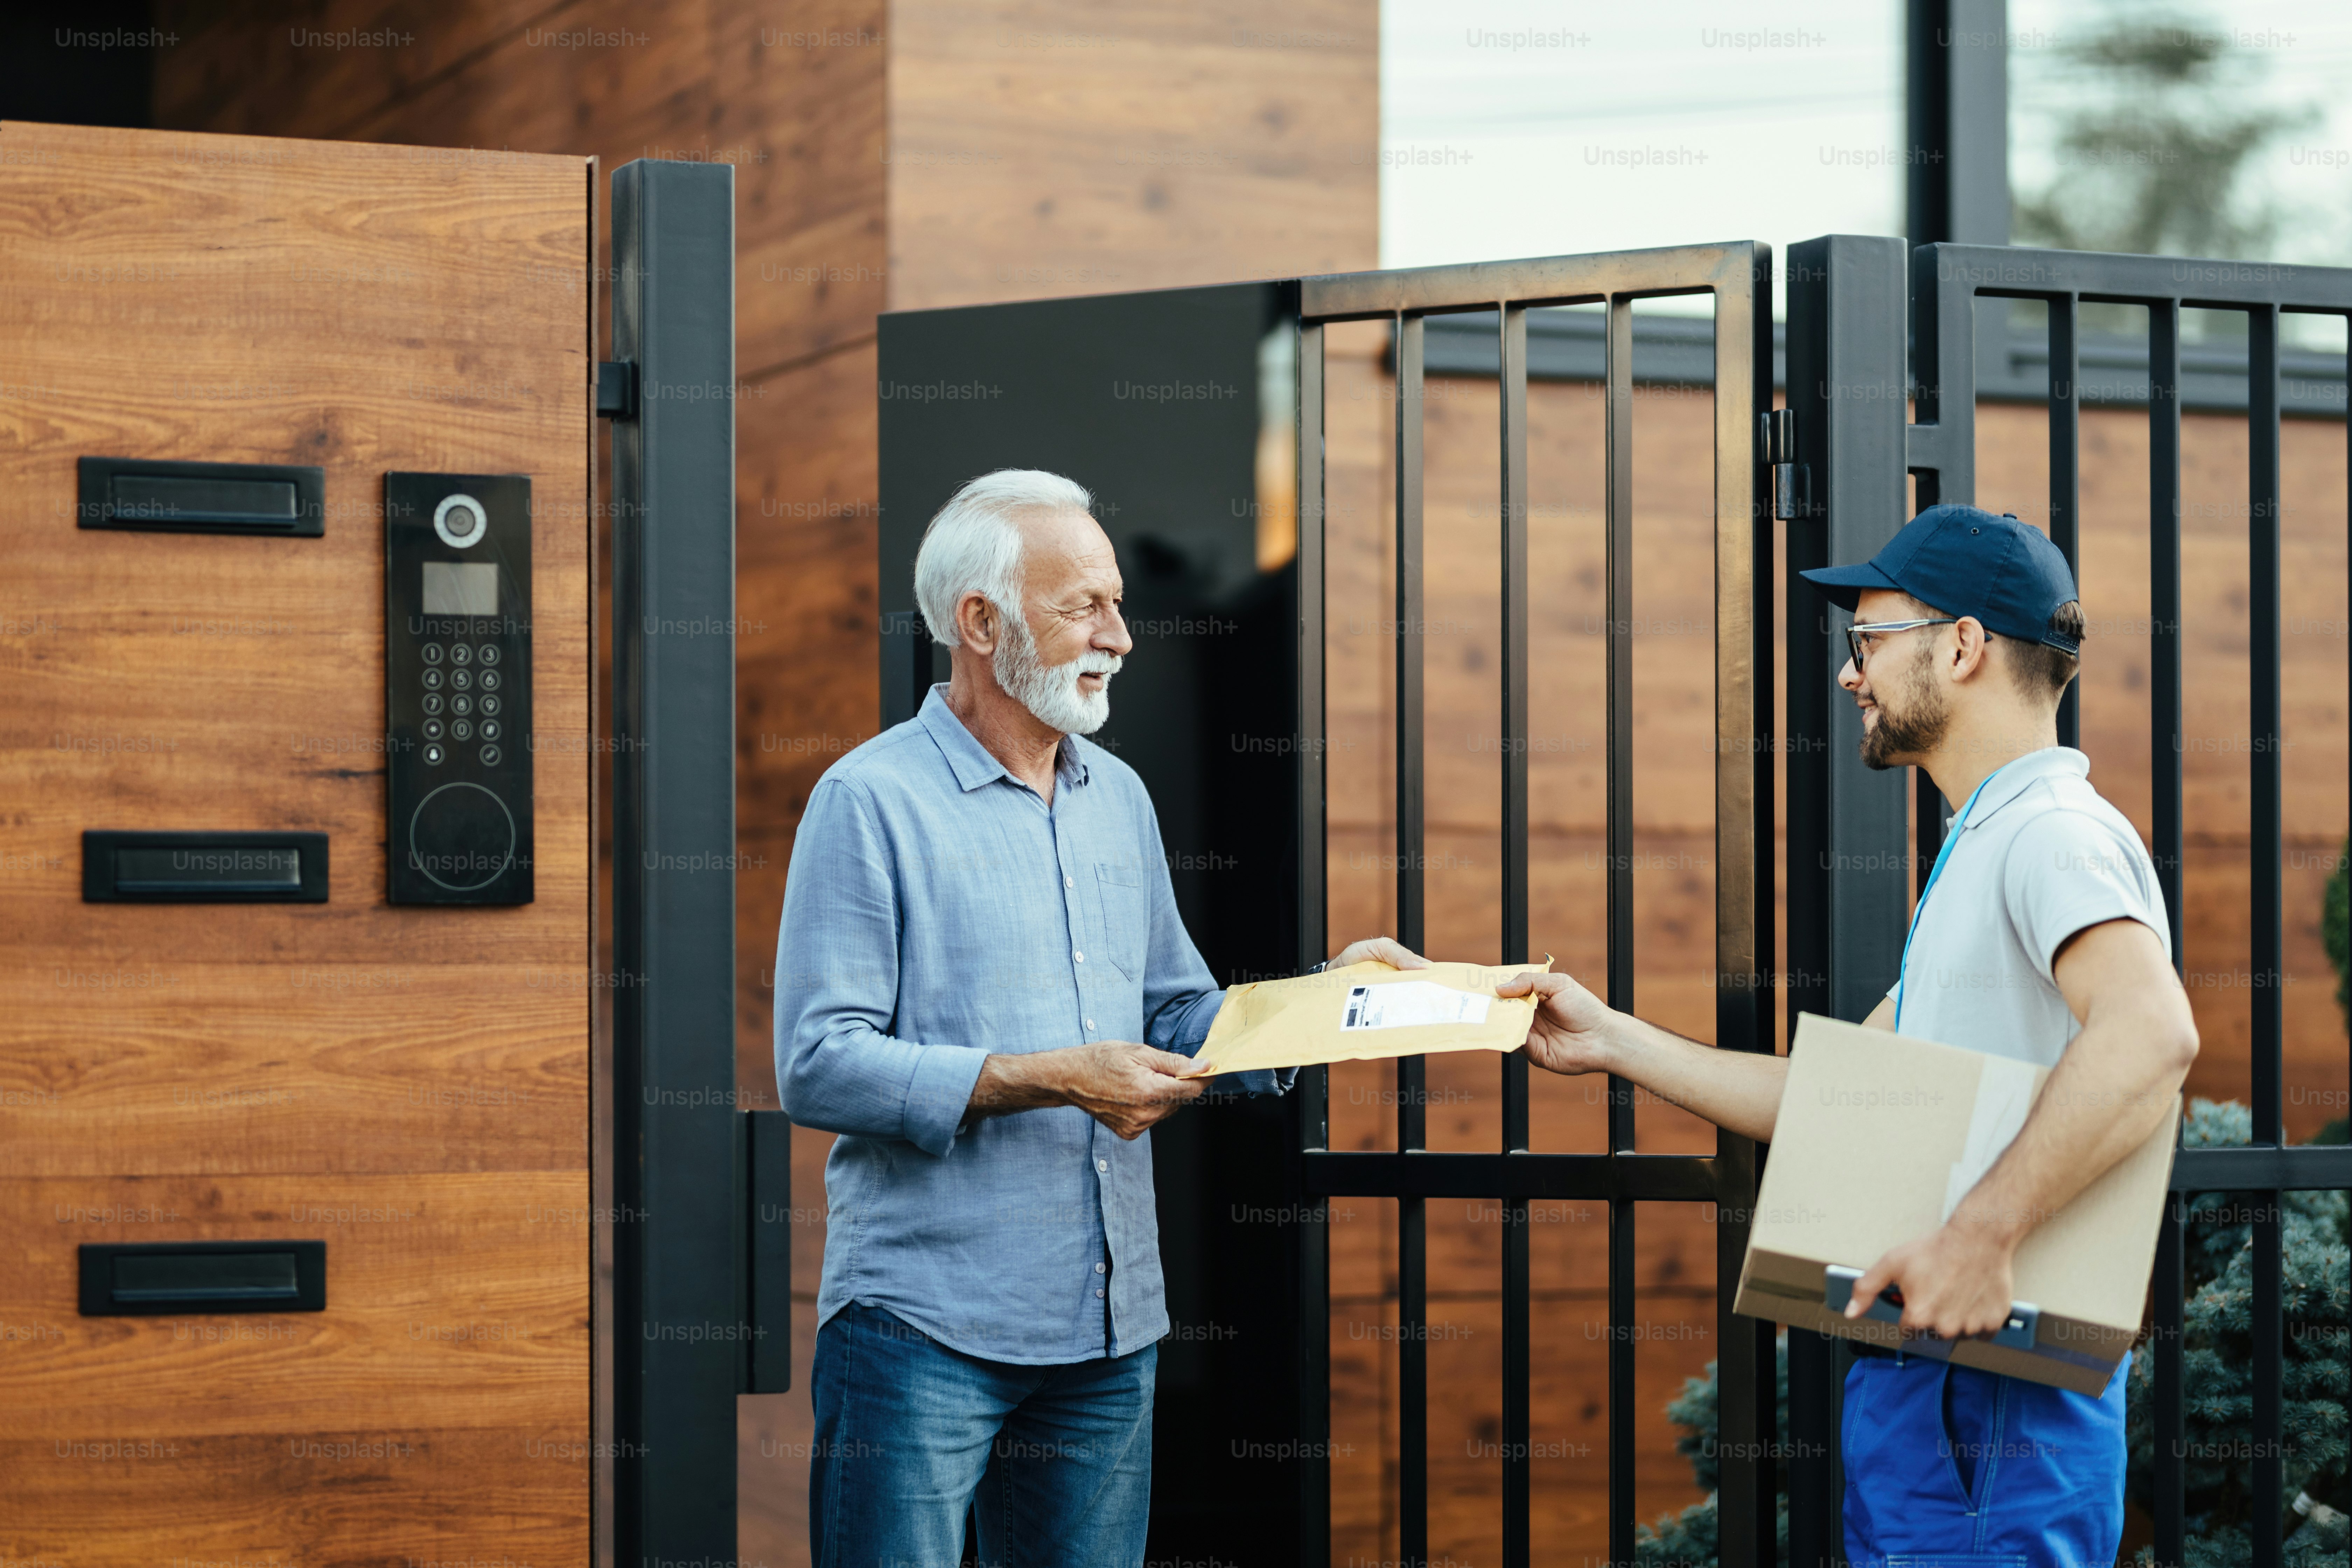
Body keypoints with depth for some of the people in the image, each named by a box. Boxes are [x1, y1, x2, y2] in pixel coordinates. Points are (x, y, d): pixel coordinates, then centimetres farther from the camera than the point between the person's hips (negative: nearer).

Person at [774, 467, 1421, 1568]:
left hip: (1111, 1330, 6)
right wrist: (1051, 1080, -19)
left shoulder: (1120, 798, 16)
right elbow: (817, 1067, -14)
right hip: (925, 1323, -6)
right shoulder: (870, 801, -7)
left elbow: (1179, 1018, 20)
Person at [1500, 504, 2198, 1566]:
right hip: (1916, 1392, 10)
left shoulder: (2054, 834, -13)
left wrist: (1984, 1233, -37)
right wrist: (1614, 1041, 20)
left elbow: (2151, 1032, -32)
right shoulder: (1979, 852, 22)